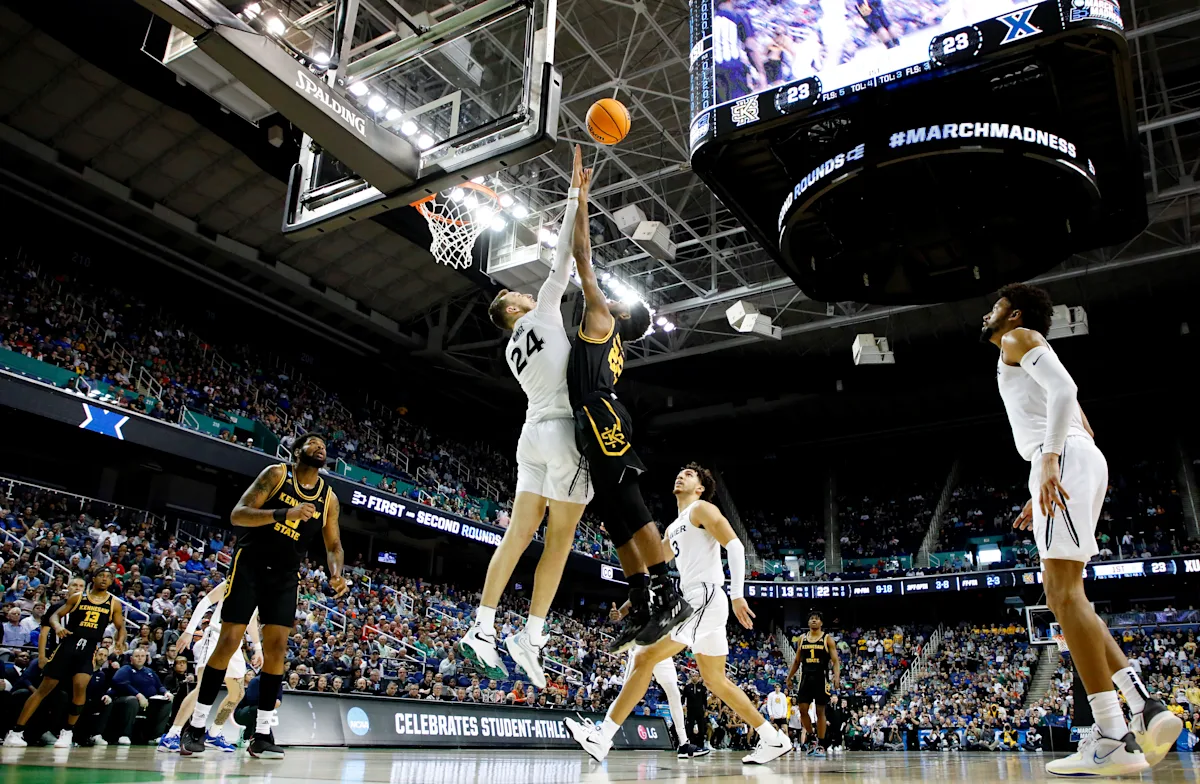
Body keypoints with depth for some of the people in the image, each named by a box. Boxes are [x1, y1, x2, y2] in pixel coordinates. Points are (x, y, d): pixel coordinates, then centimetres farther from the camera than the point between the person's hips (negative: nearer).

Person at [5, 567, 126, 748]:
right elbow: (56, 615, 7)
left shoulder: (114, 603, 7)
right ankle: (16, 732, 11)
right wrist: (57, 626, -16)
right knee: (45, 687, 0)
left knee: (80, 686, -20)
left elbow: (121, 626, 12)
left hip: (89, 649, 0)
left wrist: (120, 641, -9)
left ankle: (68, 732, -2)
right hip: (68, 644, 0)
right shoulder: (77, 597, 7)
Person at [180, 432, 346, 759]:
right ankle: (196, 726, 9)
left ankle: (262, 735, 3)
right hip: (250, 564, -3)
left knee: (277, 646, -4)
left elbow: (334, 545, 8)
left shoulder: (329, 498, 2)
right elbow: (237, 515, -17)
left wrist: (336, 574, -14)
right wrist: (284, 513, -32)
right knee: (229, 641, -5)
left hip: (286, 575, 4)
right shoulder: (276, 474, -9)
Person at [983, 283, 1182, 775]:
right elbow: (1083, 426, 30)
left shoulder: (1019, 338, 5)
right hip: (1077, 457, 10)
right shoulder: (1029, 358, 32)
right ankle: (1146, 708, 1)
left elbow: (1063, 388, -14)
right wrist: (1040, 494, 26)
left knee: (1064, 591, -15)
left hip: (1064, 458, -10)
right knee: (1059, 594, 8)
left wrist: (1048, 459, -25)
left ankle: (1114, 741, -18)